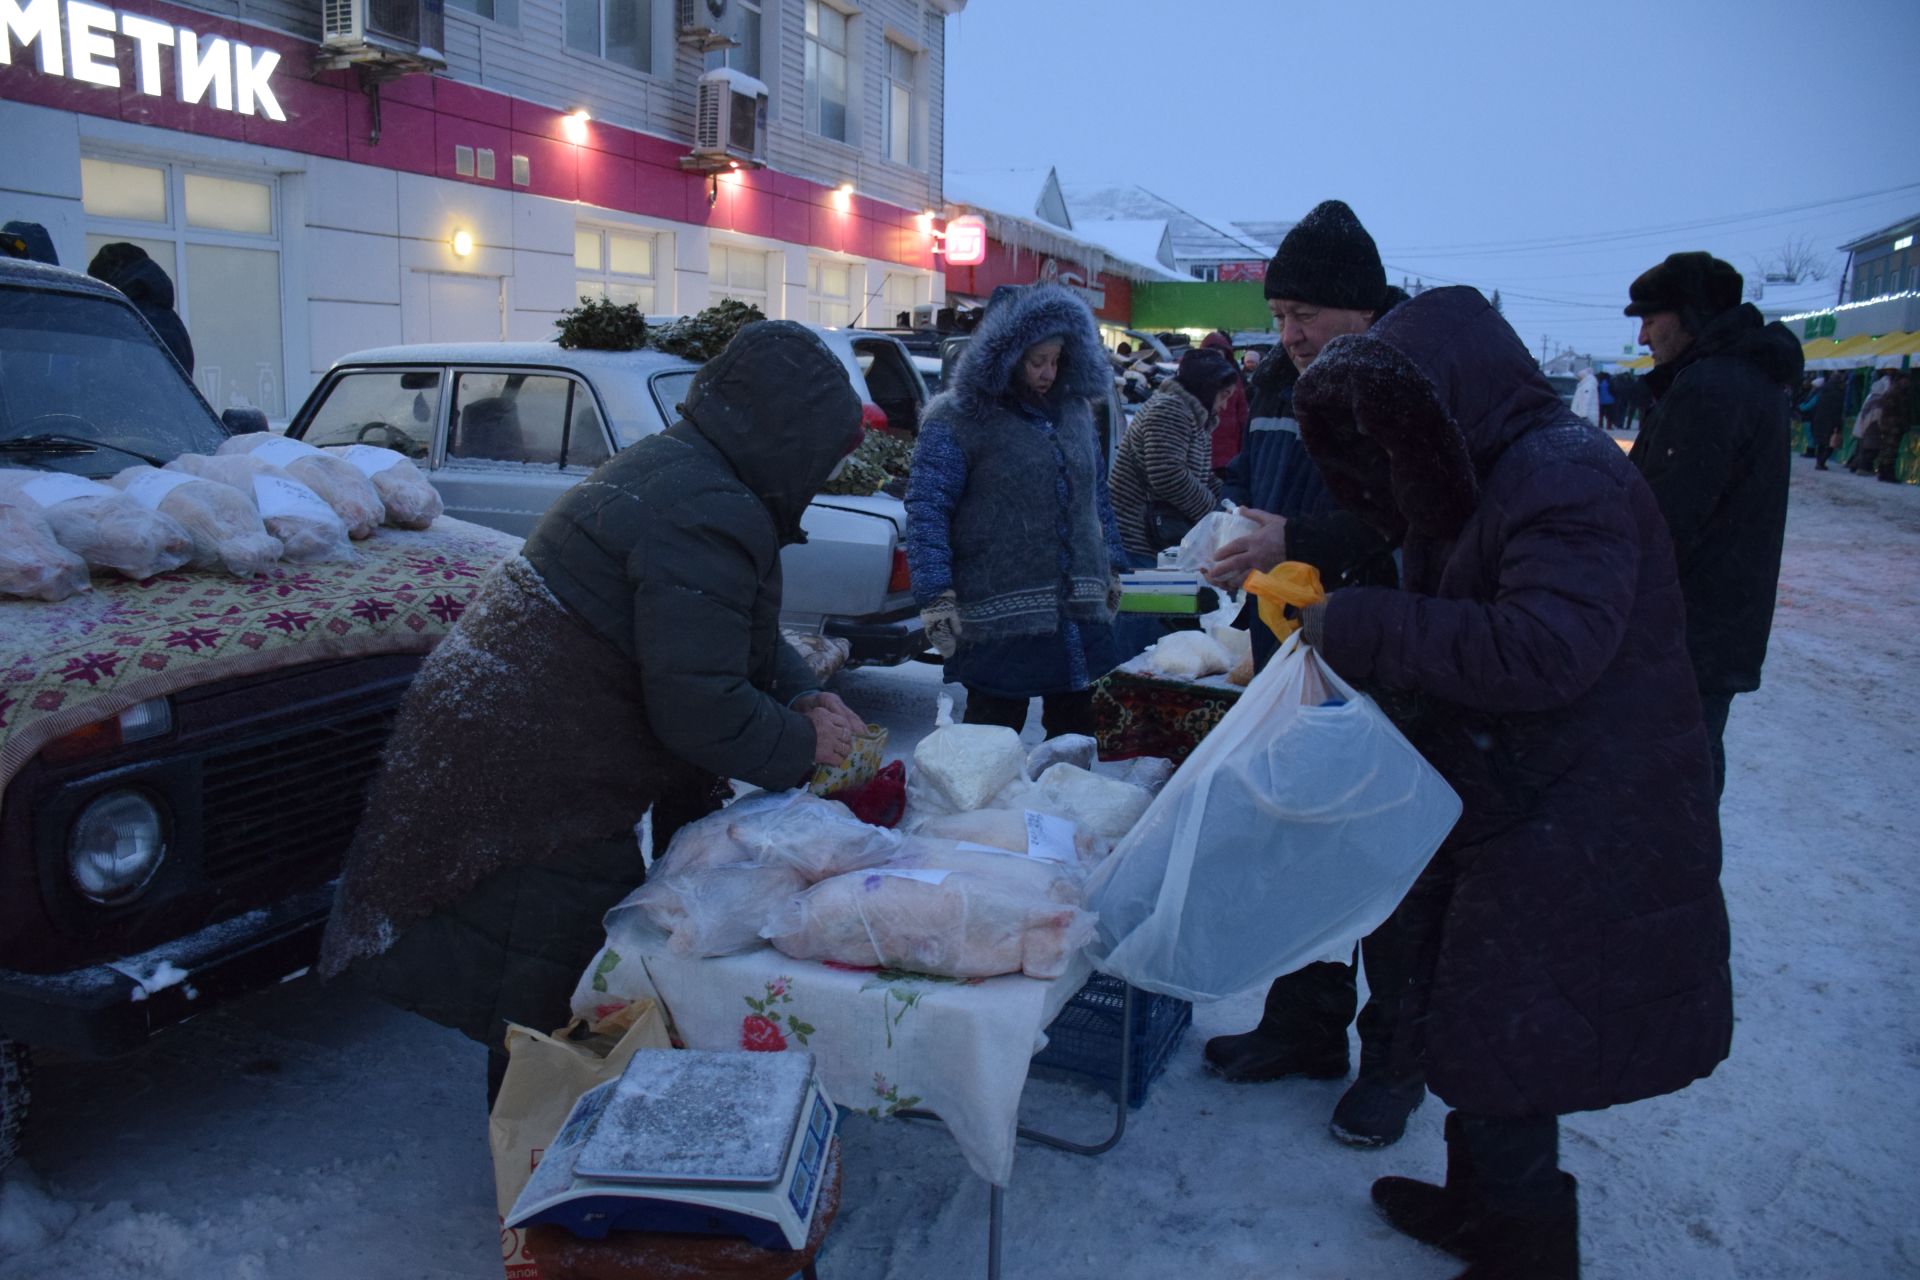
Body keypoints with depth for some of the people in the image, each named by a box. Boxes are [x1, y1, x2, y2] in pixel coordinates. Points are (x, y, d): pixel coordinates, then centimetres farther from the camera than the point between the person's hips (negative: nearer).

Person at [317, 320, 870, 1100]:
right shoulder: (708, 513, -25)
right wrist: (805, 745, -11)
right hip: (532, 795, -11)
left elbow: (742, 635, 20)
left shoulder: (670, 464, 10)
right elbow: (698, 709, -27)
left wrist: (805, 697, 4)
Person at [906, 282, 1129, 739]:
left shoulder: (1074, 410, 15)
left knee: (1078, 735, 14)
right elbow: (926, 510, -10)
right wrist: (936, 596, -17)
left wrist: (1111, 568, 19)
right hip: (1000, 618, -6)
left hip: (1080, 614, 6)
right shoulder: (958, 421, -6)